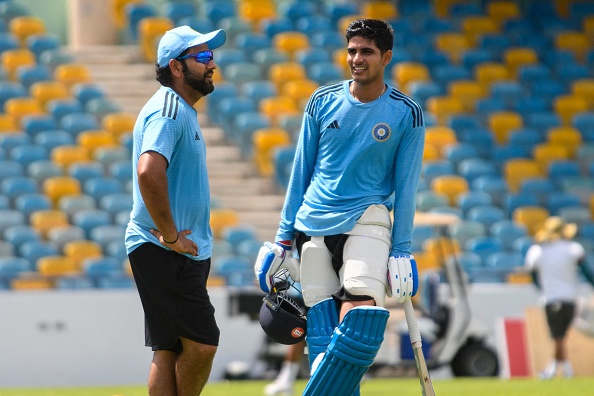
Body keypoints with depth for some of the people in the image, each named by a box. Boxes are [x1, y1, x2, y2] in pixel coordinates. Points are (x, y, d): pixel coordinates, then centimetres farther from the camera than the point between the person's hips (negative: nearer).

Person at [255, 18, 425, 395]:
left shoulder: (407, 114, 1)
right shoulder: (323, 102, 6)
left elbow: (406, 185, 2)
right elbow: (301, 173, 12)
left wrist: (401, 250, -3)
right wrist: (284, 237, 10)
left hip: (367, 221, -3)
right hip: (313, 225, 3)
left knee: (358, 329, -20)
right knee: (323, 333, -3)